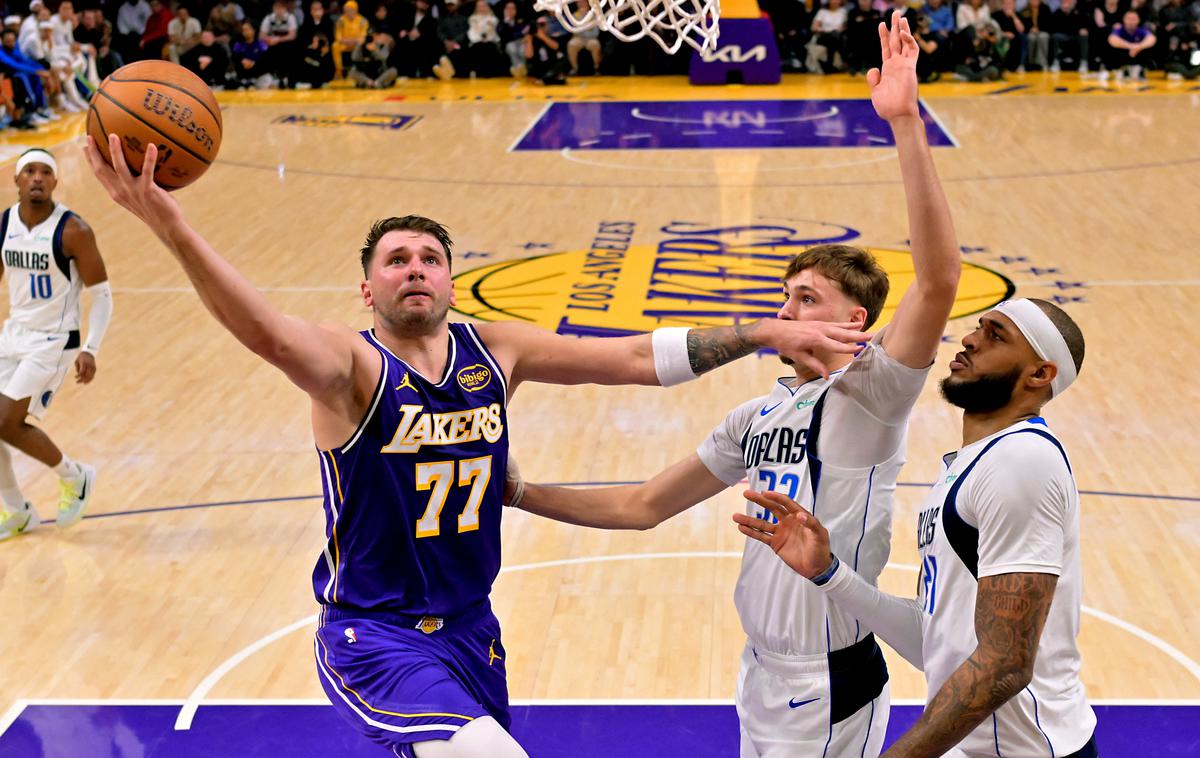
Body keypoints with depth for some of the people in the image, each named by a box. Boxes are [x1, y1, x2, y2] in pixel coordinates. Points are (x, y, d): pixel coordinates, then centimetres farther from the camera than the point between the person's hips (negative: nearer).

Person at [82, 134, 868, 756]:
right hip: (374, 635, -6)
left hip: (470, 627, 6)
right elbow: (272, 334, -37)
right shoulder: (351, 363, -15)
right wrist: (168, 222, -53)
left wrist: (765, 334, -4)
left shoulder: (495, 352, 0)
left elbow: (636, 358, 2)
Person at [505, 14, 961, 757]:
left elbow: (939, 277, -29)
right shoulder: (758, 417, 10)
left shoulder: (869, 393, -12)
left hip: (831, 690, -8)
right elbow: (644, 506, 16)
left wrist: (906, 123, -34)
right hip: (763, 679, 8)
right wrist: (520, 494, 11)